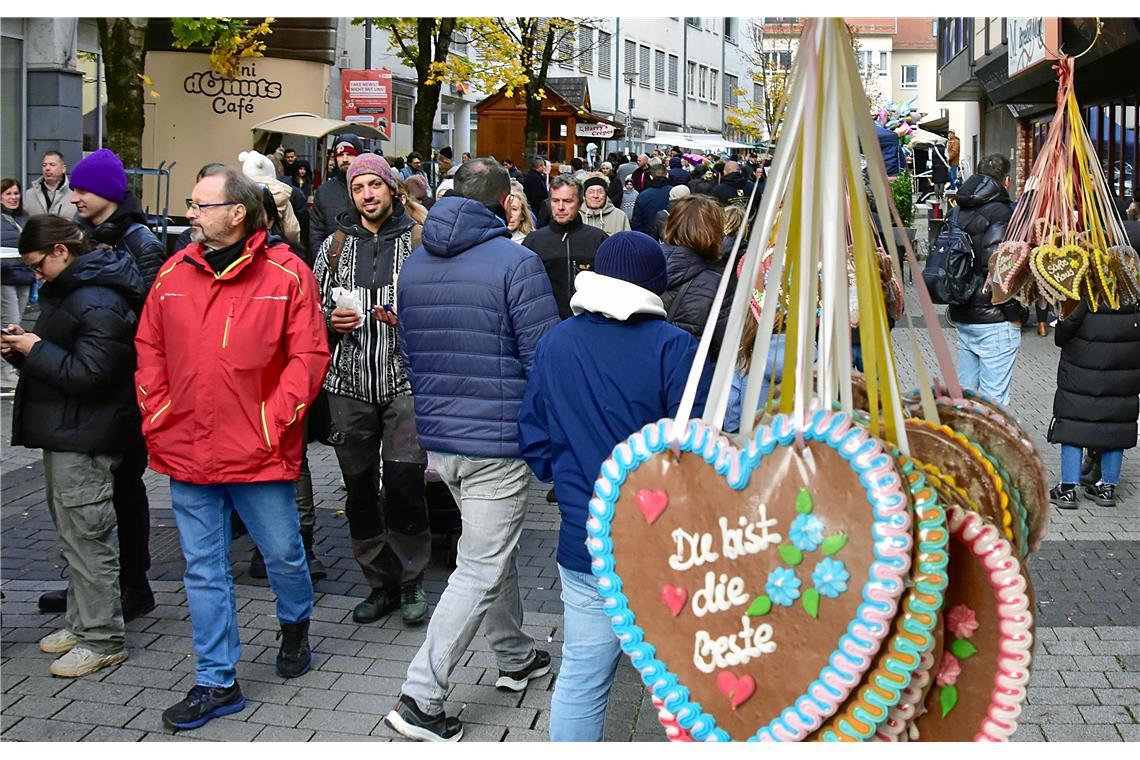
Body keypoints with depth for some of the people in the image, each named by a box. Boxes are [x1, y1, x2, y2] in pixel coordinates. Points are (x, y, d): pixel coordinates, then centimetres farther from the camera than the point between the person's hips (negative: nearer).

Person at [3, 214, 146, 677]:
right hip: (64, 431, 11)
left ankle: (102, 639, 4)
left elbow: (88, 373, -25)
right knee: (71, 532, 17)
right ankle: (81, 622, 29)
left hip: (84, 439, -11)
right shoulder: (68, 290, 15)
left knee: (85, 535, -5)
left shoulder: (98, 303, -20)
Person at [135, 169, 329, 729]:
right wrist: (156, 416, 4)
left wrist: (276, 420, -13)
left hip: (259, 451, -4)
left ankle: (295, 627, 44)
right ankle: (217, 683, 20)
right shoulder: (173, 274, 5)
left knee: (283, 554, 12)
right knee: (203, 570, 9)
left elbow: (308, 355, -8)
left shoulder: (286, 275, -8)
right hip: (187, 451, 4)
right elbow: (149, 349, 12)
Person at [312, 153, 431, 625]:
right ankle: (380, 583, 22)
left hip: (406, 379, -3)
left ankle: (411, 581, 9)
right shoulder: (335, 245, 11)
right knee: (360, 488, 8)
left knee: (403, 484, -10)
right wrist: (332, 321, -4)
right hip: (350, 385, 4)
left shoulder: (419, 241, 2)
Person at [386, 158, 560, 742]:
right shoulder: (516, 263, -14)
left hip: (438, 436, 8)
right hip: (499, 441, -7)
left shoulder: (413, 266, 8)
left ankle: (515, 657, 38)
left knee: (495, 551, 23)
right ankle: (420, 698, -1)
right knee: (481, 570, -1)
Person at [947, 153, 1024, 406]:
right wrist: (1015, 314, -13)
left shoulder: (959, 212, 12)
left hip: (962, 317, 8)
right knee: (993, 400, -4)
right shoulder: (1001, 213, -13)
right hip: (994, 322, -8)